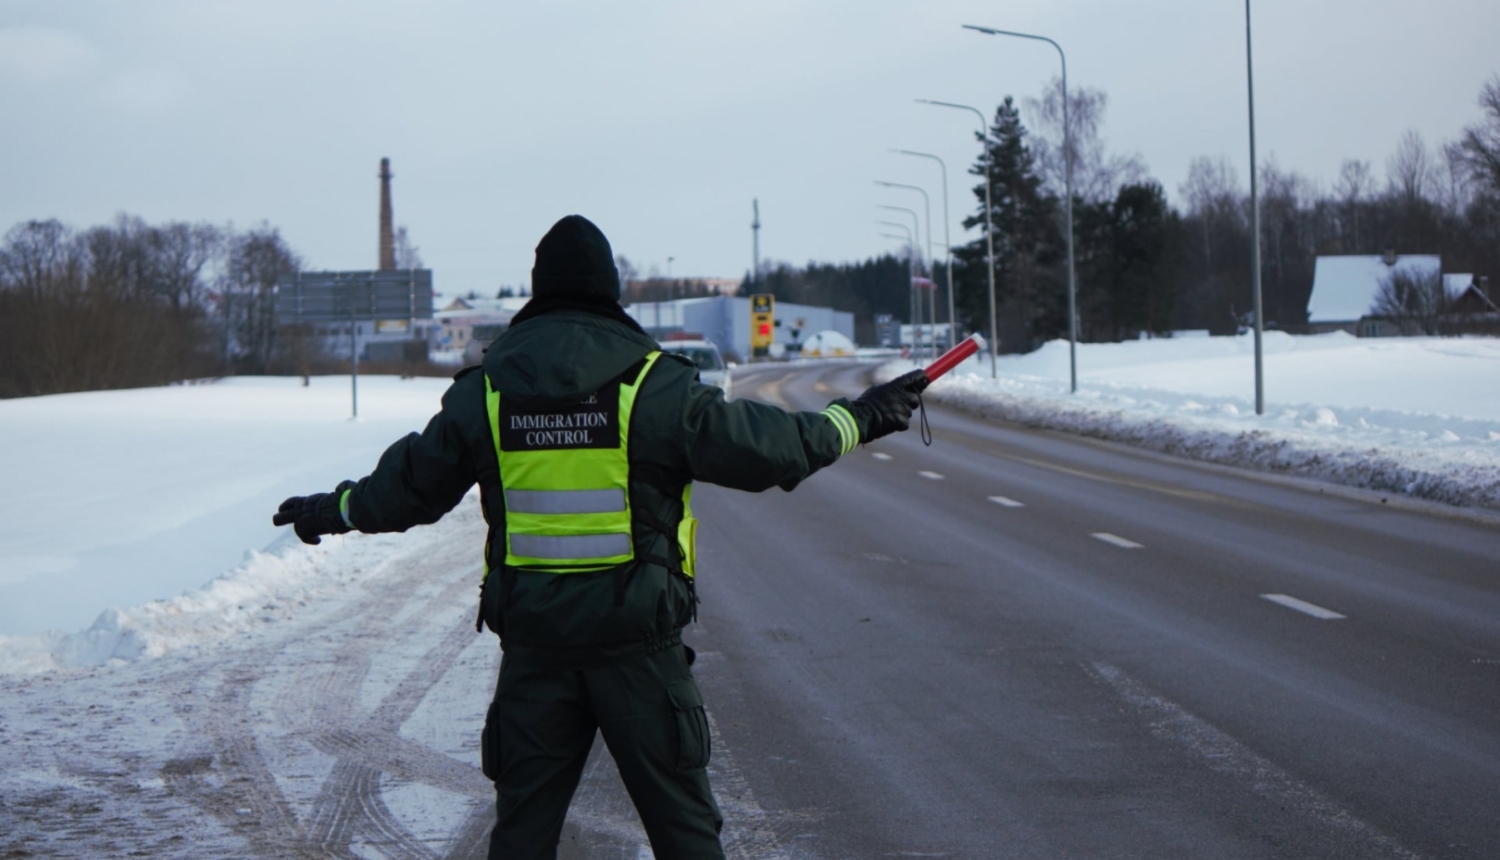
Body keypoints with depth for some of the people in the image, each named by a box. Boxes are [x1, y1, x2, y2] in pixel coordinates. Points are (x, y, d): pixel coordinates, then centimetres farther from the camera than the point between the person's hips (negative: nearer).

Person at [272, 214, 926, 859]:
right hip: (638, 636, -2)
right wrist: (852, 422, 12)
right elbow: (758, 448, -3)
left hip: (533, 640, 3)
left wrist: (336, 510, 29)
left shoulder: (485, 391, 2)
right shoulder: (653, 384, -7)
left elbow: (413, 482, 11)